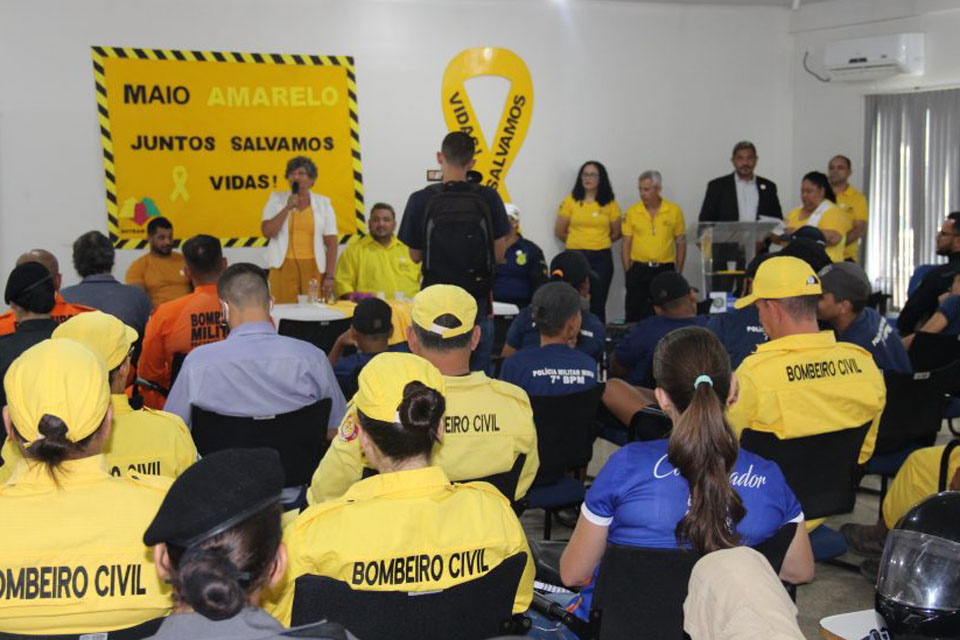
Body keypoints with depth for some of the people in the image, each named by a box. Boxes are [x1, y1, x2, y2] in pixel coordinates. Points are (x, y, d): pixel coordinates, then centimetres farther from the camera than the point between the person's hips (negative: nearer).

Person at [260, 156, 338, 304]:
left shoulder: (323, 203, 8)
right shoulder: (276, 199, 9)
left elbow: (331, 244, 4)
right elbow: (267, 232, -4)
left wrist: (330, 277, -4)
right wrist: (287, 207, -8)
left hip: (314, 269, 0)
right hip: (284, 268, 0)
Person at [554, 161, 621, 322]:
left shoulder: (610, 204, 4)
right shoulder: (570, 201, 3)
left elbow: (616, 233, 13)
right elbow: (559, 231, 7)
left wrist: (599, 242, 12)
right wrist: (577, 242, 12)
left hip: (601, 258, 1)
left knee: (597, 303, 2)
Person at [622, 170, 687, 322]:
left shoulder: (674, 211, 1)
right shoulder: (632, 212, 3)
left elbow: (681, 242, 5)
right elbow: (626, 244, 6)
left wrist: (678, 273, 1)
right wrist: (627, 272, -1)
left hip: (665, 269, 0)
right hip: (638, 270, 1)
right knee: (635, 315, 1)